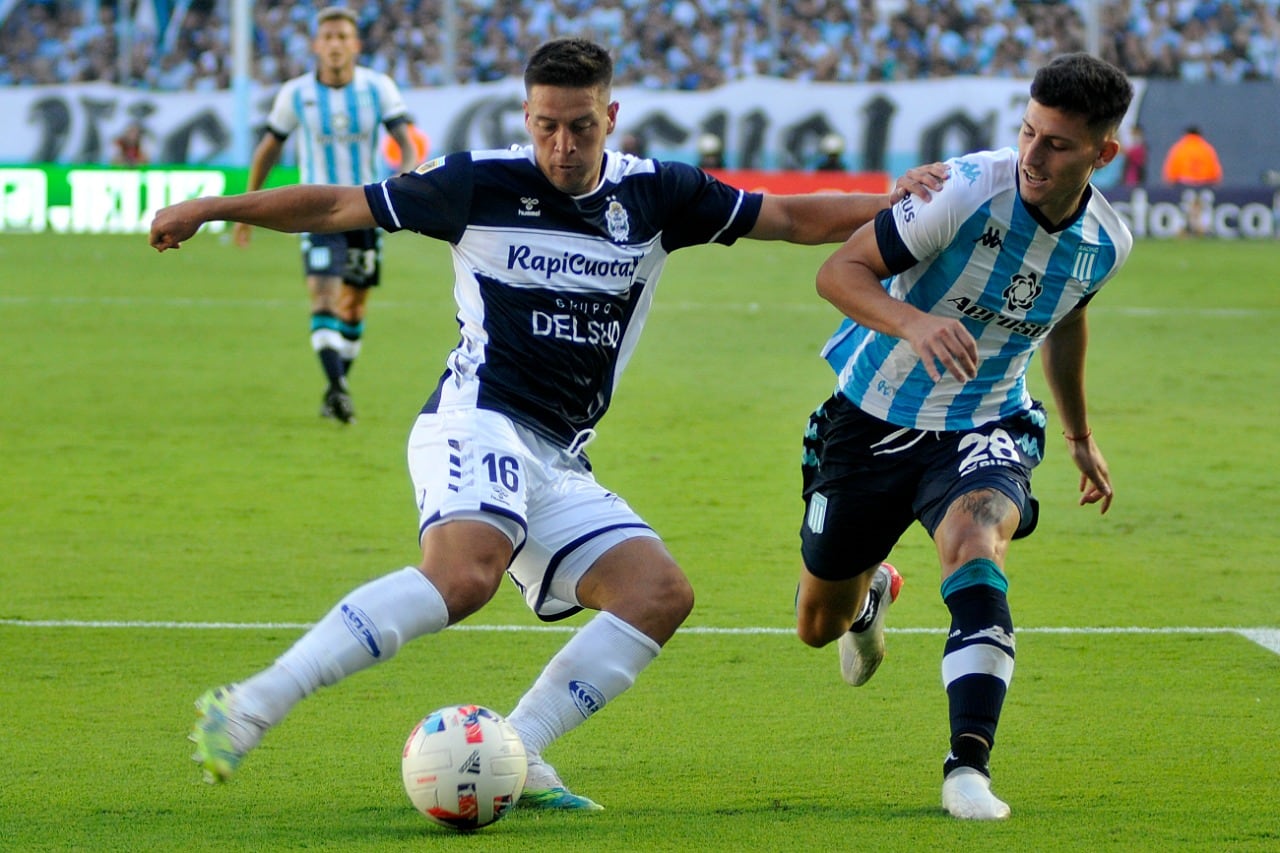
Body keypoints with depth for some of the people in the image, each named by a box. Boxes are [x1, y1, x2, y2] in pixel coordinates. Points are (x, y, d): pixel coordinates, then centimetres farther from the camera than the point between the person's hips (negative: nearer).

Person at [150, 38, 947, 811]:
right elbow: (338, 207, 6)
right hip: (477, 421, -7)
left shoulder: (656, 194, 9)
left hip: (560, 464, 7)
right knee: (465, 572, -34)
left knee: (661, 592, -12)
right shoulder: (483, 184, -1)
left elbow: (792, 217, 13)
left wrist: (890, 200, -1)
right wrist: (213, 208, 4)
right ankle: (252, 706, -38)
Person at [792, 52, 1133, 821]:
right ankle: (873, 591, 53)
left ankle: (969, 766, -37)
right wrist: (915, 323, -44)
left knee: (977, 541, -34)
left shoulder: (1106, 243, -8)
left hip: (982, 429, 1)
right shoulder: (970, 189, -25)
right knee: (820, 625, 13)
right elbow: (839, 271, -24)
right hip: (872, 416, -1)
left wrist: (1080, 434, 27)